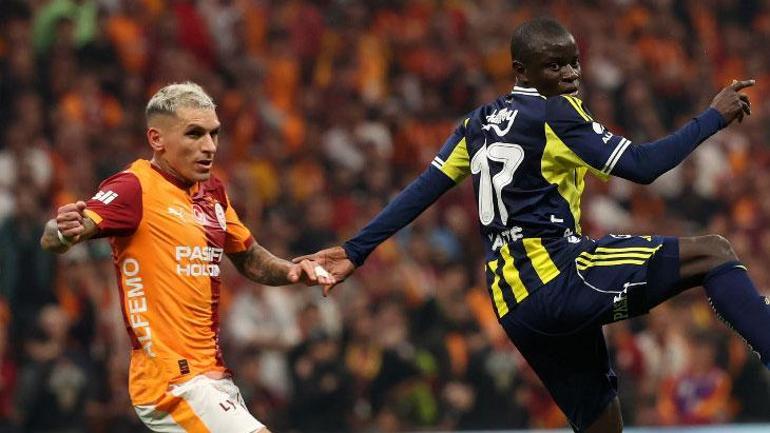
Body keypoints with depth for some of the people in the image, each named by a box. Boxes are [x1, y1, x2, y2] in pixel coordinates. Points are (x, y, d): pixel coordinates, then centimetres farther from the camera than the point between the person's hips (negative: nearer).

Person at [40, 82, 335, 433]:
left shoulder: (212, 191, 13)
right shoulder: (135, 188, -12)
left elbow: (248, 258, 27)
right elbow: (51, 241, -23)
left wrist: (291, 271, 7)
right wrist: (63, 232, -46)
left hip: (215, 375, 9)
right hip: (171, 381, -9)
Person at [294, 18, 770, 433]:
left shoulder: (480, 124, 18)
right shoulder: (556, 114, -5)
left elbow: (422, 192, 16)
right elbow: (642, 166, -10)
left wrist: (356, 251, 21)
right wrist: (715, 116, -3)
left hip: (520, 306, 8)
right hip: (555, 274, -8)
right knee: (712, 253, -10)